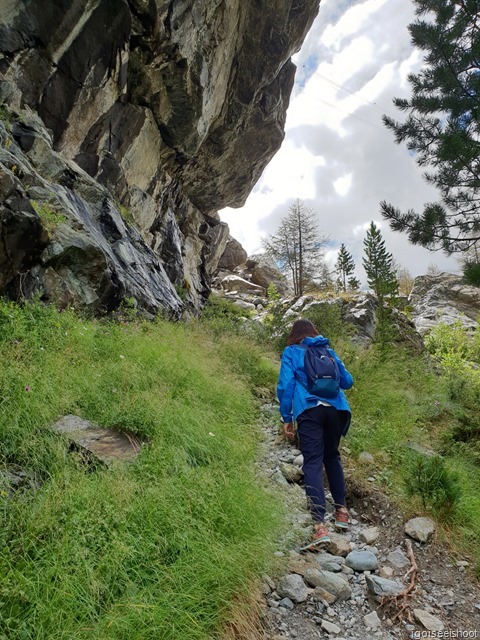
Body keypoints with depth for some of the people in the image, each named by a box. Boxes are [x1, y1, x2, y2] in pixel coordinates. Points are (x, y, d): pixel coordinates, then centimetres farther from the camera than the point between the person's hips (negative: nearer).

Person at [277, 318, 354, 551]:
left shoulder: (291, 352, 9)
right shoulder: (328, 350, 19)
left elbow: (285, 386, -1)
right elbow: (347, 381, 21)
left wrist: (286, 418, 3)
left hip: (308, 411, -4)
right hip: (335, 409, 4)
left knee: (313, 464, -6)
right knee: (332, 457, 22)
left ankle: (320, 526, -15)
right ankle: (341, 510, 27)